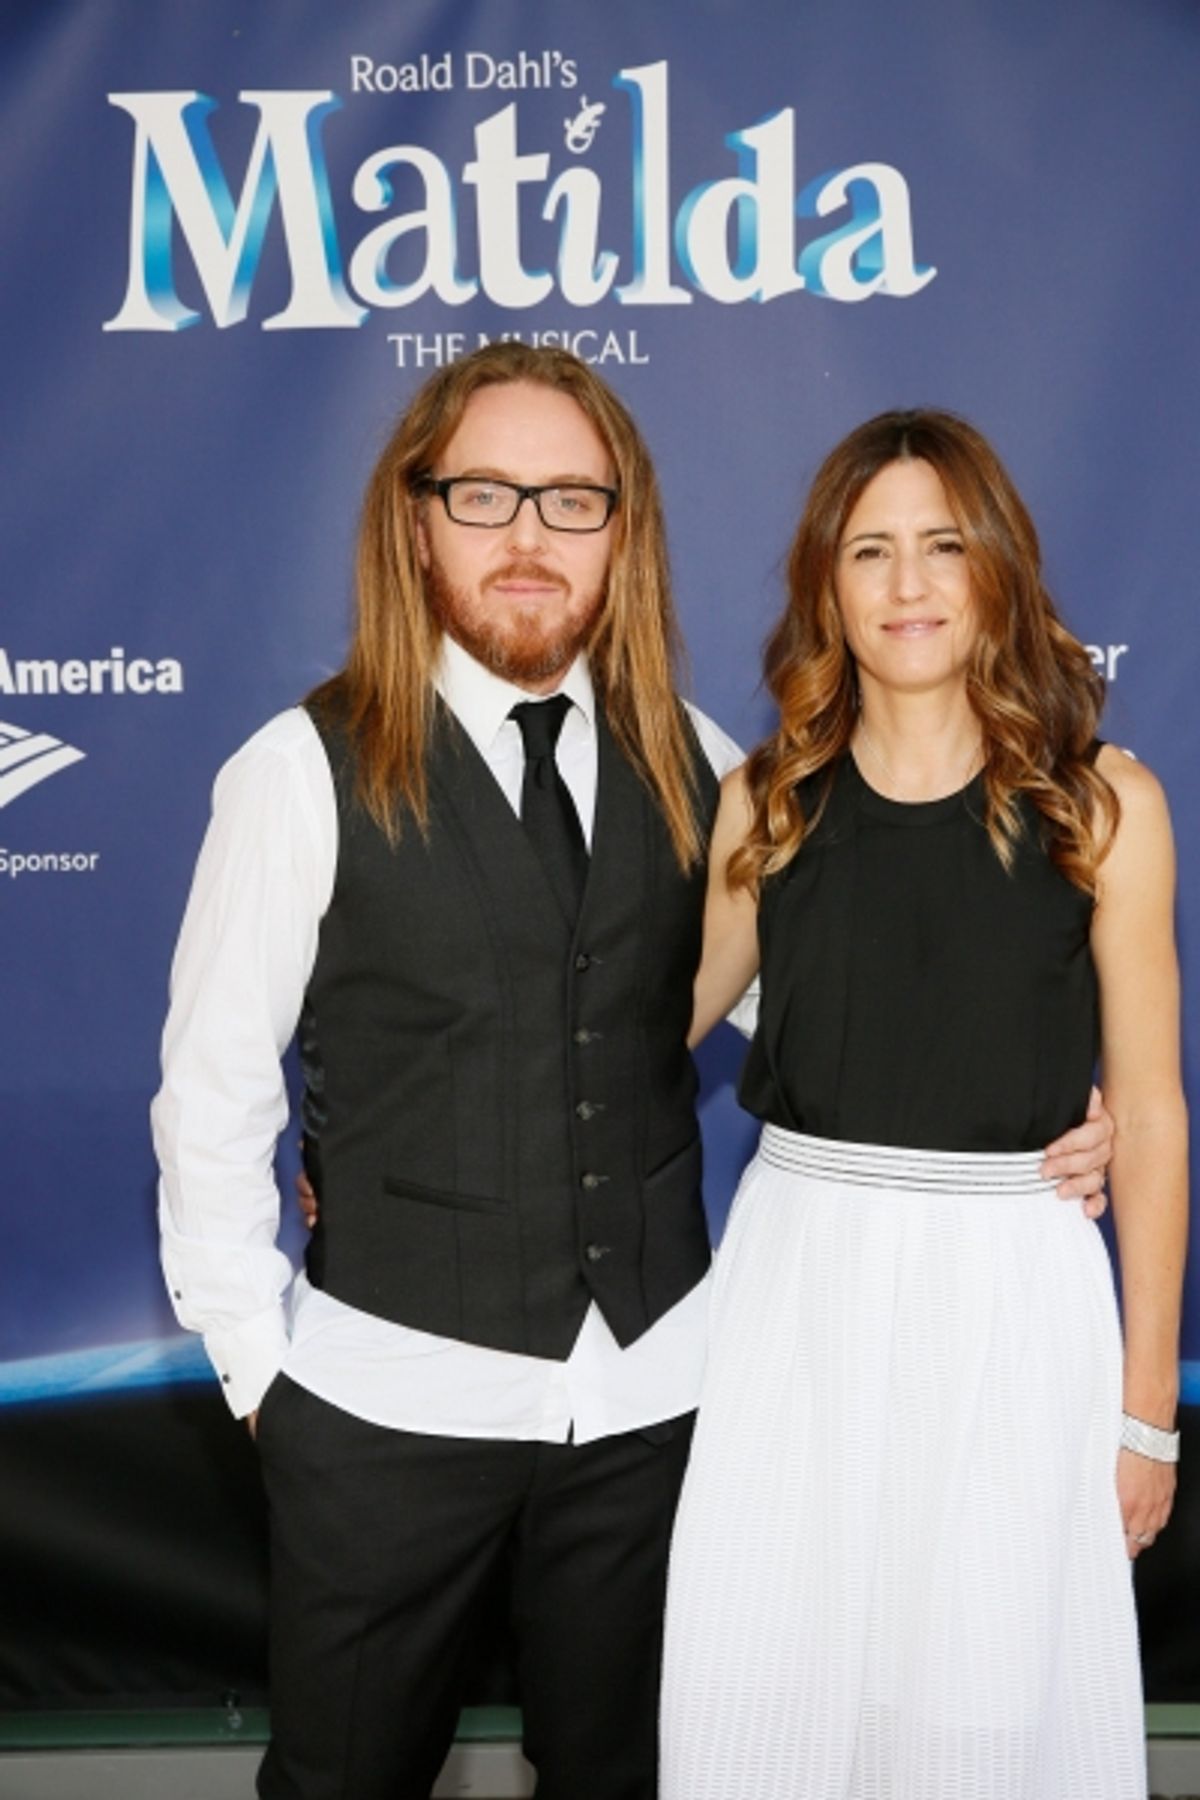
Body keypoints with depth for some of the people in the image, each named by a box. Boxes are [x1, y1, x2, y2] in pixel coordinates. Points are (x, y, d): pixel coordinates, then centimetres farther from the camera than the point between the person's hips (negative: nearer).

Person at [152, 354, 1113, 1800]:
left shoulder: (695, 765, 0)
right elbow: (212, 1097, -5)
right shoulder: (305, 772, -10)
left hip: (651, 1389, 3)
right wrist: (258, 1366, -3)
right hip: (393, 1397, -2)